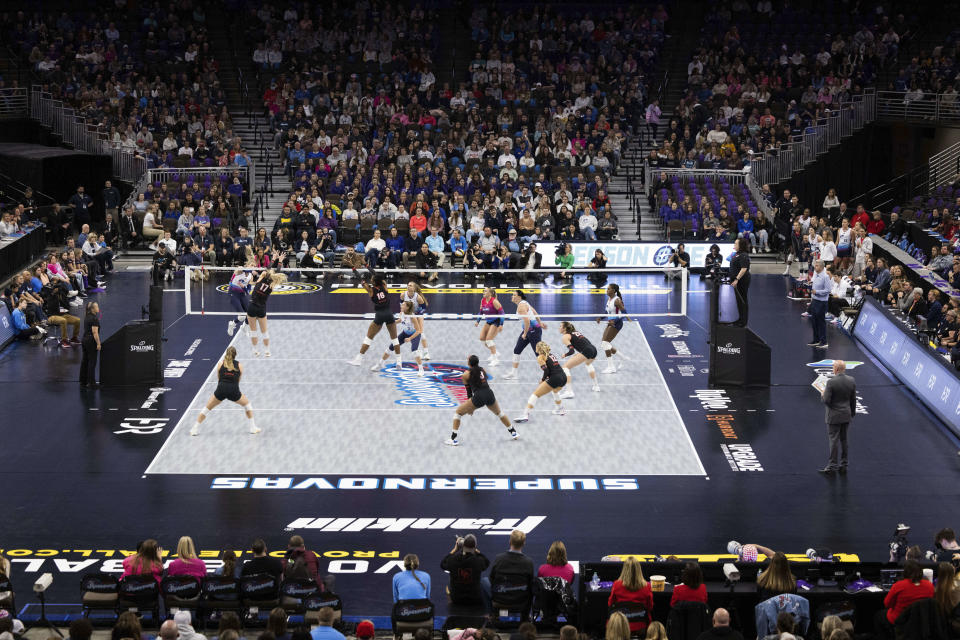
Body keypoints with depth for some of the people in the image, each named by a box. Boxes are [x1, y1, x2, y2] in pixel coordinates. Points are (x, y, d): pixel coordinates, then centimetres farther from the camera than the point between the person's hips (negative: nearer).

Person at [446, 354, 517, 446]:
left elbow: (468, 390, 9)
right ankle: (513, 432, 43)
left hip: (478, 397, -5)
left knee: (458, 412, 12)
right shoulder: (482, 370, 18)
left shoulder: (467, 374, 5)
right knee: (499, 413, 34)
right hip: (489, 395, 5)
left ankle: (454, 439, 5)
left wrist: (470, 407, 19)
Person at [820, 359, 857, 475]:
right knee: (843, 439, 14)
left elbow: (826, 400, -19)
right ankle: (843, 465, 20)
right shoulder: (851, 381, -2)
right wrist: (853, 412, 18)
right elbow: (853, 399, 6)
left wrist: (823, 395, 2)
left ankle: (832, 465, 3)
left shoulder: (831, 382, -20)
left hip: (834, 416, -6)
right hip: (846, 415, 6)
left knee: (833, 440, 0)